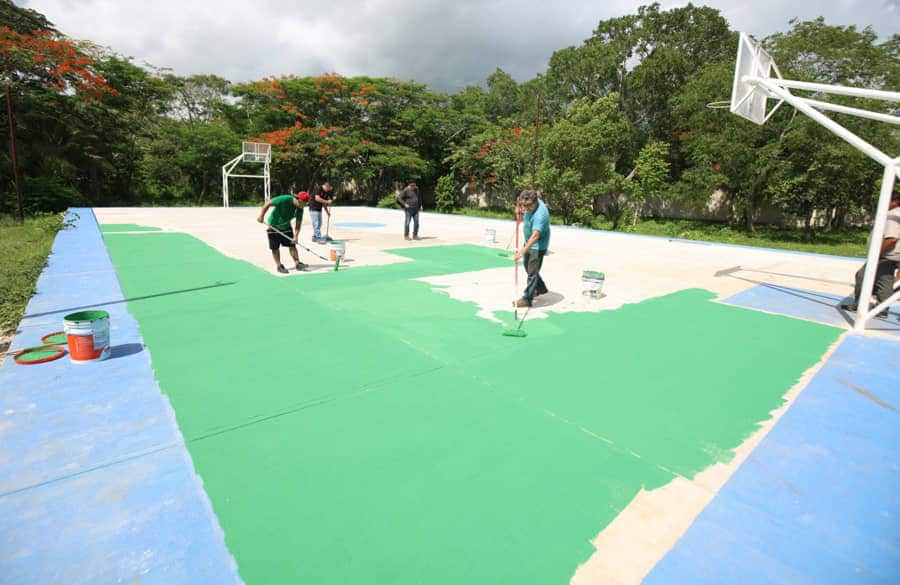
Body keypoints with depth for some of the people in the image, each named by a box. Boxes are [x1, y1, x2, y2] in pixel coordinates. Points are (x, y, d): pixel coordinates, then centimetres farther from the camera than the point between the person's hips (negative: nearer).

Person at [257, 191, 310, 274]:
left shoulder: (300, 209, -11)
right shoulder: (284, 199, -28)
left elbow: (298, 224, -7)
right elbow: (268, 203, -22)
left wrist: (296, 236, -17)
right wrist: (261, 215, -26)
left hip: (286, 226, 5)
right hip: (274, 226, -5)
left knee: (292, 245, 0)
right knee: (275, 247, 0)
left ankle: (297, 263, 6)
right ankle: (279, 266, 8)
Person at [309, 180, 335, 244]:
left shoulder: (326, 192, 7)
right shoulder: (318, 188, -16)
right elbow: (317, 198, -27)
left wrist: (327, 211, 6)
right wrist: (327, 201, -25)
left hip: (319, 209, 9)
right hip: (313, 208, -9)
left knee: (319, 224, 13)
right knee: (316, 224, -11)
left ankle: (315, 237, 23)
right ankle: (319, 238, -12)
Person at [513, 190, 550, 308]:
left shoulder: (540, 215, -34)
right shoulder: (531, 203, -7)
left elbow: (535, 236, -44)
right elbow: (519, 199, 19)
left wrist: (523, 250, -51)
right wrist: (518, 208, 0)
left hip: (538, 246, -10)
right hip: (529, 242, 10)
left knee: (532, 272, -6)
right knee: (527, 266, 24)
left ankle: (527, 299, 2)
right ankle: (541, 288, 42)